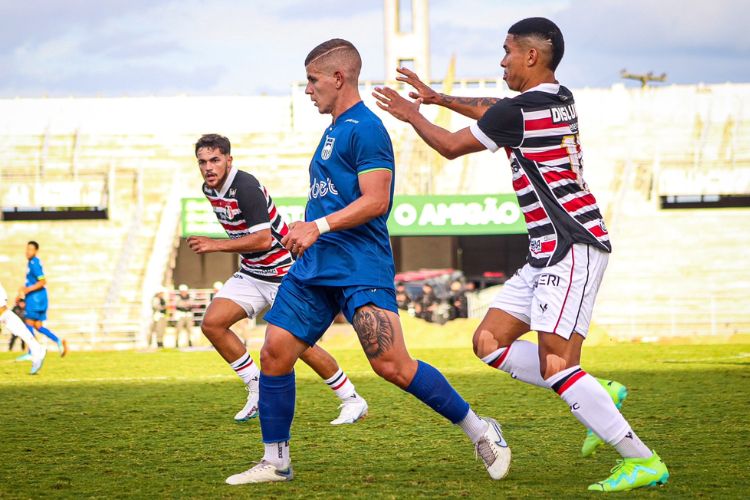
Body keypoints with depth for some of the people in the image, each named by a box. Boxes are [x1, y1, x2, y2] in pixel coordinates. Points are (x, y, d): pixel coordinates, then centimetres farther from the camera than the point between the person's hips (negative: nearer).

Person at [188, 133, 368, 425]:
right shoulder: (209, 189, 5)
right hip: (250, 272, 9)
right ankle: (257, 390, 6)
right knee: (212, 324, -6)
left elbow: (263, 239, -29)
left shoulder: (246, 187, -23)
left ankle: (353, 401, 6)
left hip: (283, 272, -9)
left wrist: (215, 246, -25)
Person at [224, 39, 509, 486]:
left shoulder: (364, 128, -10)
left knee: (393, 365, -16)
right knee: (275, 353, 1)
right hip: (315, 266, 10)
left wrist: (320, 226, -24)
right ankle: (276, 462, 11)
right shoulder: (335, 129, 20)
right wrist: (307, 230, 23)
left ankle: (481, 433, -1)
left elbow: (376, 201, -19)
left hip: (360, 269, -9)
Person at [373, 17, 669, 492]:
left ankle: (643, 461, -11)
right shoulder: (561, 100, 13)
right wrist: (437, 97, 37)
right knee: (490, 341, 9)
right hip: (552, 251, 10)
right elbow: (489, 110, 32)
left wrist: (411, 114, 16)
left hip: (571, 248, -10)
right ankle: (598, 396, 10)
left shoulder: (518, 112, -14)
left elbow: (451, 146, 0)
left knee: (555, 366, -15)